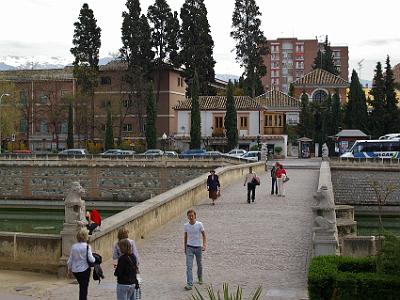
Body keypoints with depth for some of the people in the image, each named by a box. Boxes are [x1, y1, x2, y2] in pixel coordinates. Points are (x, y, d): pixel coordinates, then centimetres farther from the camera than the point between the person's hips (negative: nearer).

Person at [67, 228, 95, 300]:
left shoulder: (73, 246, 0)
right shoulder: (87, 246, -14)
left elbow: (70, 260, 5)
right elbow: (90, 259, -19)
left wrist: (69, 269, 18)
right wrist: (94, 259, 3)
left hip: (75, 270, 5)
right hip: (84, 269, -5)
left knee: (82, 286, 24)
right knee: (84, 288, 5)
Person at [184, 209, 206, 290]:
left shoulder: (199, 224, -9)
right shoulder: (185, 226, -3)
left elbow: (203, 235, 0)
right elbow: (185, 237, 9)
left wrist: (204, 245, -11)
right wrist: (185, 248, 13)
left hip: (198, 247, 0)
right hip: (189, 247, 1)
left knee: (199, 264, 16)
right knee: (189, 266, -10)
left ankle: (200, 278, 41)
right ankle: (189, 284, -13)